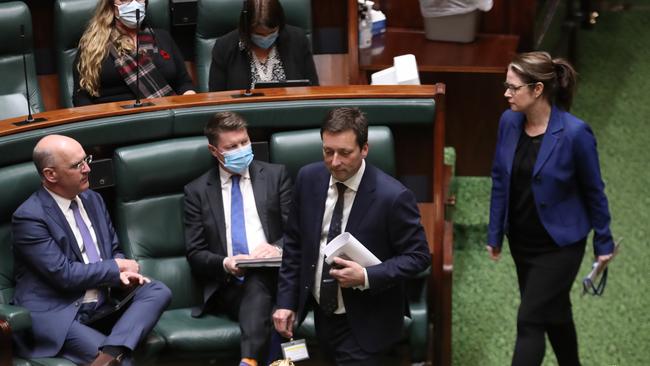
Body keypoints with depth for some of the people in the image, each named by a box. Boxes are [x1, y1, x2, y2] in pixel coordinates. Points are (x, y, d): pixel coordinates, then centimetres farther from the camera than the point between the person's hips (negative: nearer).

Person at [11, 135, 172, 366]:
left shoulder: (92, 200, 14)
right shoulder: (29, 217, -11)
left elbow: (114, 251, 22)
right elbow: (64, 274, -16)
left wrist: (123, 274, -4)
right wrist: (116, 268, -4)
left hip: (101, 303, 9)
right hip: (56, 316, -9)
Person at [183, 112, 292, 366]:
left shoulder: (275, 175, 13)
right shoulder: (197, 191, 13)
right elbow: (195, 254, 9)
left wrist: (278, 248, -15)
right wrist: (225, 263, -13)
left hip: (272, 276, 0)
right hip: (228, 286, 0)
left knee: (257, 282, -38)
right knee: (258, 301, -36)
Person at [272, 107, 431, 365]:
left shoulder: (392, 196, -21)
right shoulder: (309, 178, -5)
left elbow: (418, 256, -13)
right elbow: (294, 243, 4)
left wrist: (366, 277, -25)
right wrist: (286, 301, 0)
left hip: (365, 324, -5)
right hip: (321, 314, 5)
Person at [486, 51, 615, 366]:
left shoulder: (575, 133, -22)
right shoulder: (509, 122, -7)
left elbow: (593, 190, -10)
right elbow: (500, 180, 4)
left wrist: (603, 242, -1)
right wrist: (494, 234, 8)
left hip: (559, 244, -5)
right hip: (521, 241, 5)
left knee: (530, 321, -5)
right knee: (553, 312, 22)